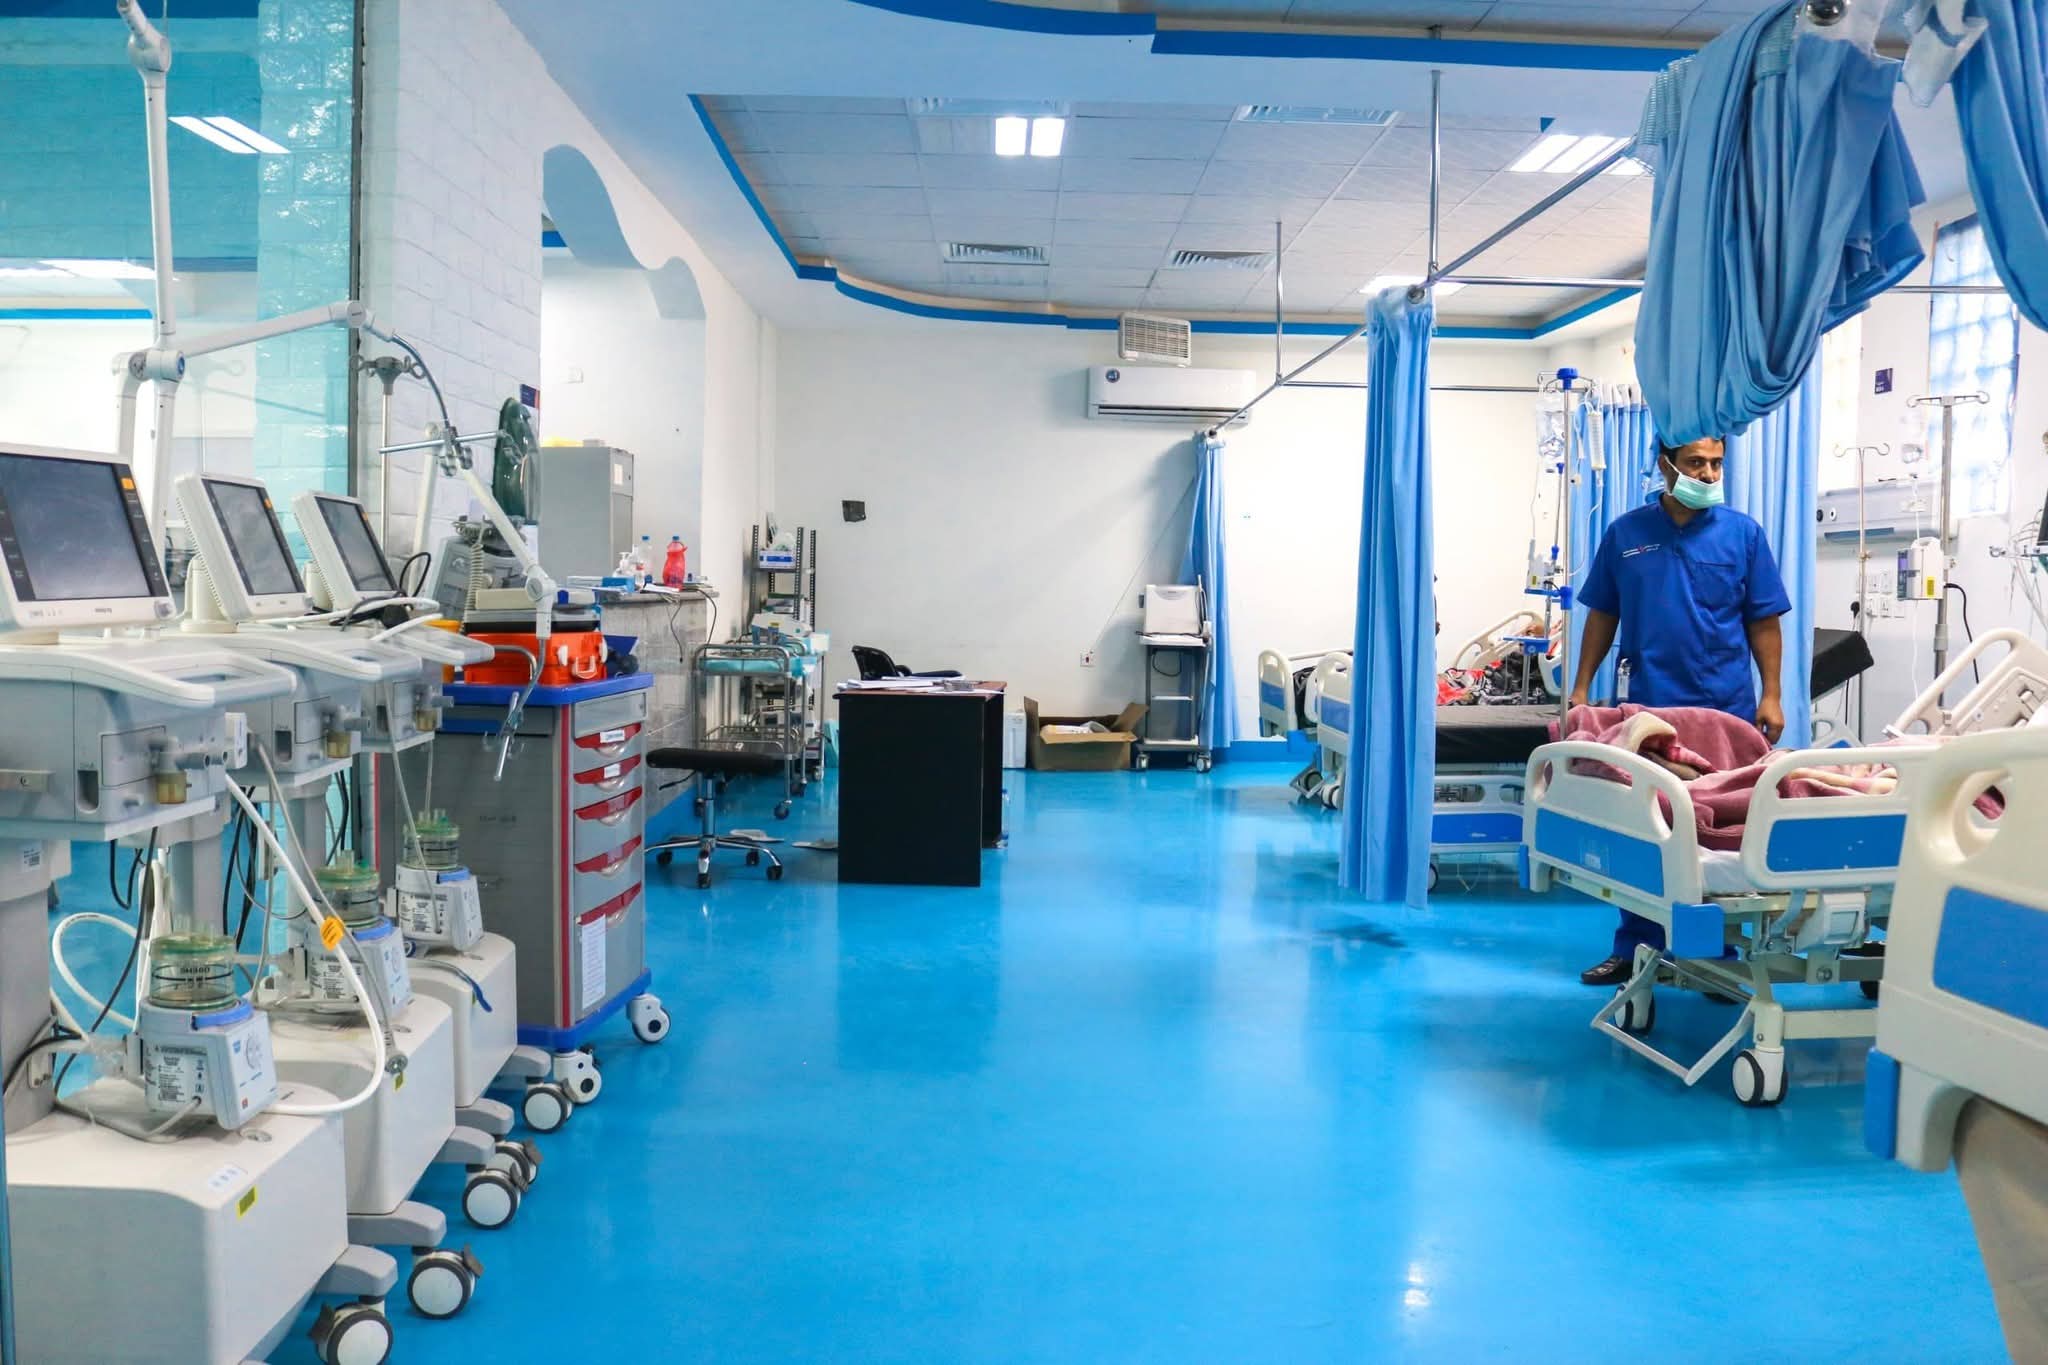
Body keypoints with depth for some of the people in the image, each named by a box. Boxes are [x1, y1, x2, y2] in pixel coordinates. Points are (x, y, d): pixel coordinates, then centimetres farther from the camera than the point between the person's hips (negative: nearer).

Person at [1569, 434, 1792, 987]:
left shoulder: (1742, 533, 2)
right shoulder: (1625, 533, 4)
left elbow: (1763, 622, 3)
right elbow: (1602, 615, 9)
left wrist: (1771, 696, -3)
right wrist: (1581, 688, 4)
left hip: (1727, 710, 0)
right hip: (1650, 708, 1)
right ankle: (1635, 948, 16)